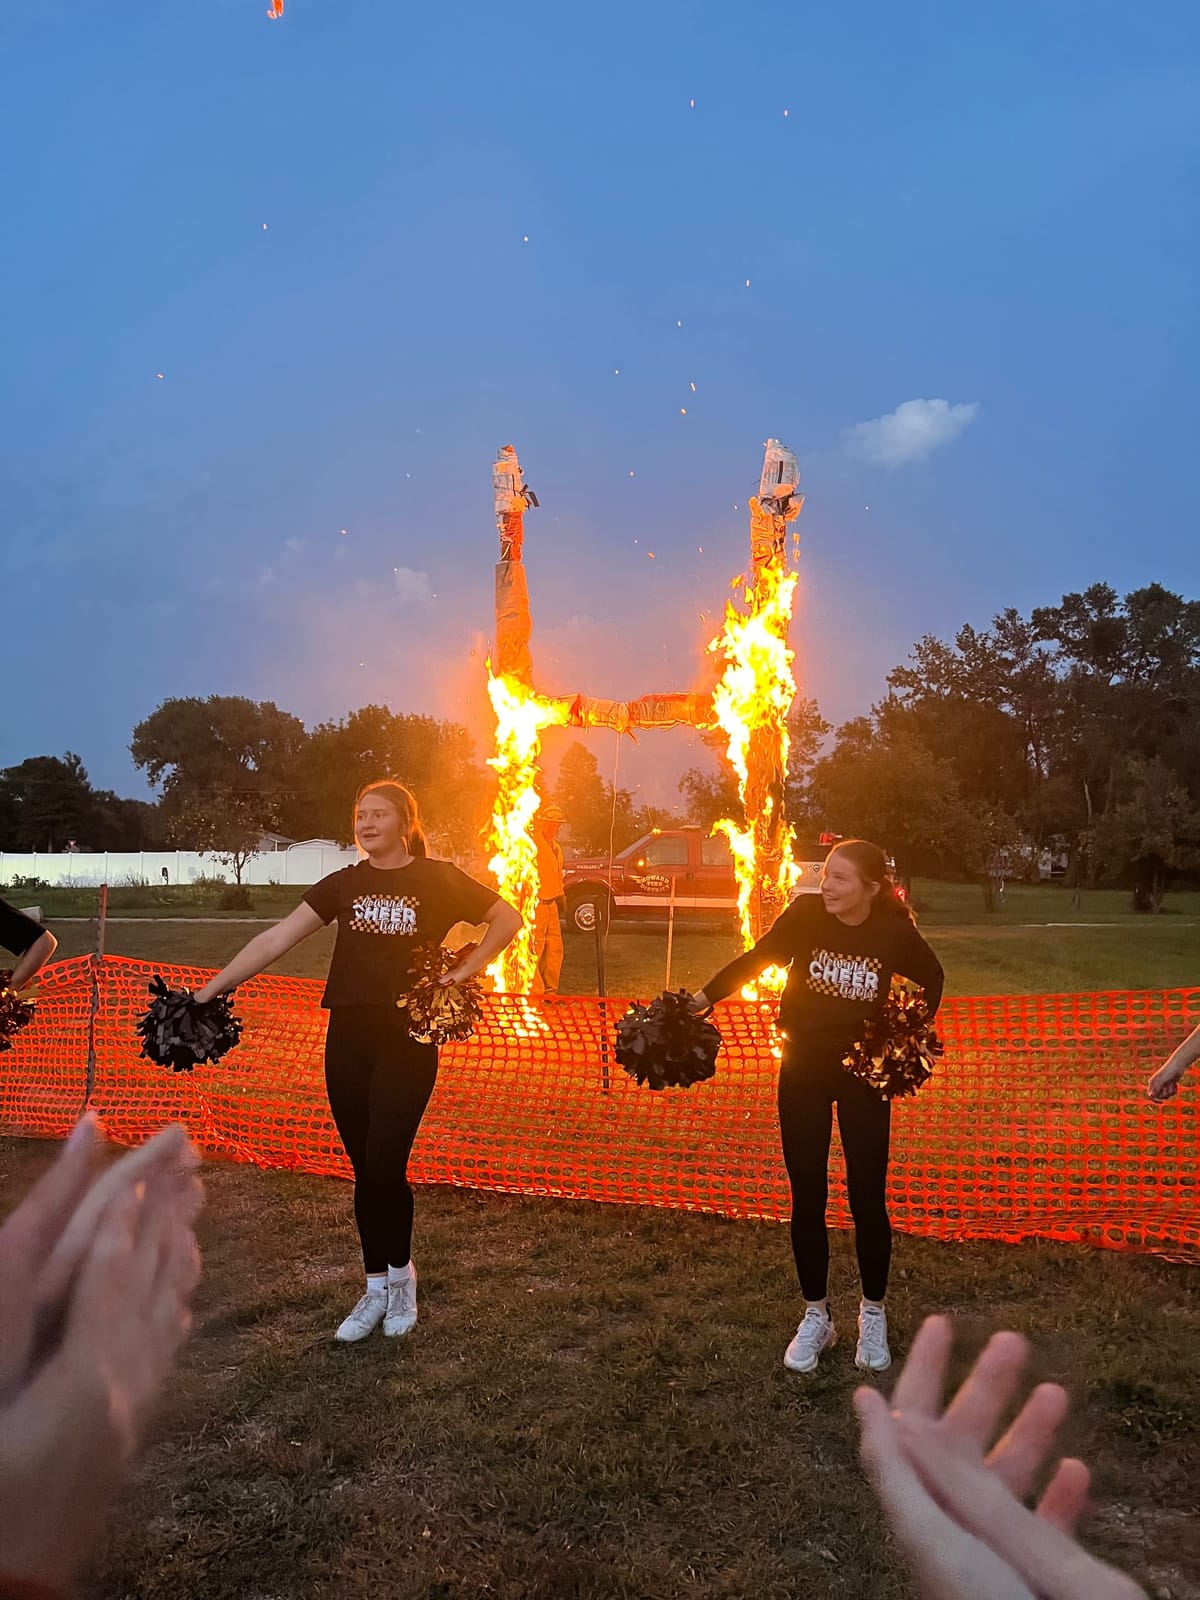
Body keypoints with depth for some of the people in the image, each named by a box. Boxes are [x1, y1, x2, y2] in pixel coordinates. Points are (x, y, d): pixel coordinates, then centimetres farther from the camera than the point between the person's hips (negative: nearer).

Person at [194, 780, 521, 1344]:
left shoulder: (438, 880, -3)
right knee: (364, 1168, 9)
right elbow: (277, 938, 1)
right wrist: (210, 990, -4)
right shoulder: (344, 883, 6)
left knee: (384, 1166, -8)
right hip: (348, 1038, 4)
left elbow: (508, 919, 4)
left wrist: (465, 969, -4)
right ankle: (377, 1289, 24)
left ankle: (400, 1273, 18)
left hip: (408, 1039, -3)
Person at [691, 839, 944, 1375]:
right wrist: (705, 997, -23)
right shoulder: (806, 914, -15)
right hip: (803, 1070, 1)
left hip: (864, 1073, 0)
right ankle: (815, 1318, 25)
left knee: (867, 1197, 5)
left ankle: (873, 1315, 28)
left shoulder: (895, 933, -14)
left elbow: (932, 977, 6)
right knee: (807, 1197, 7)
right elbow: (757, 958, -10)